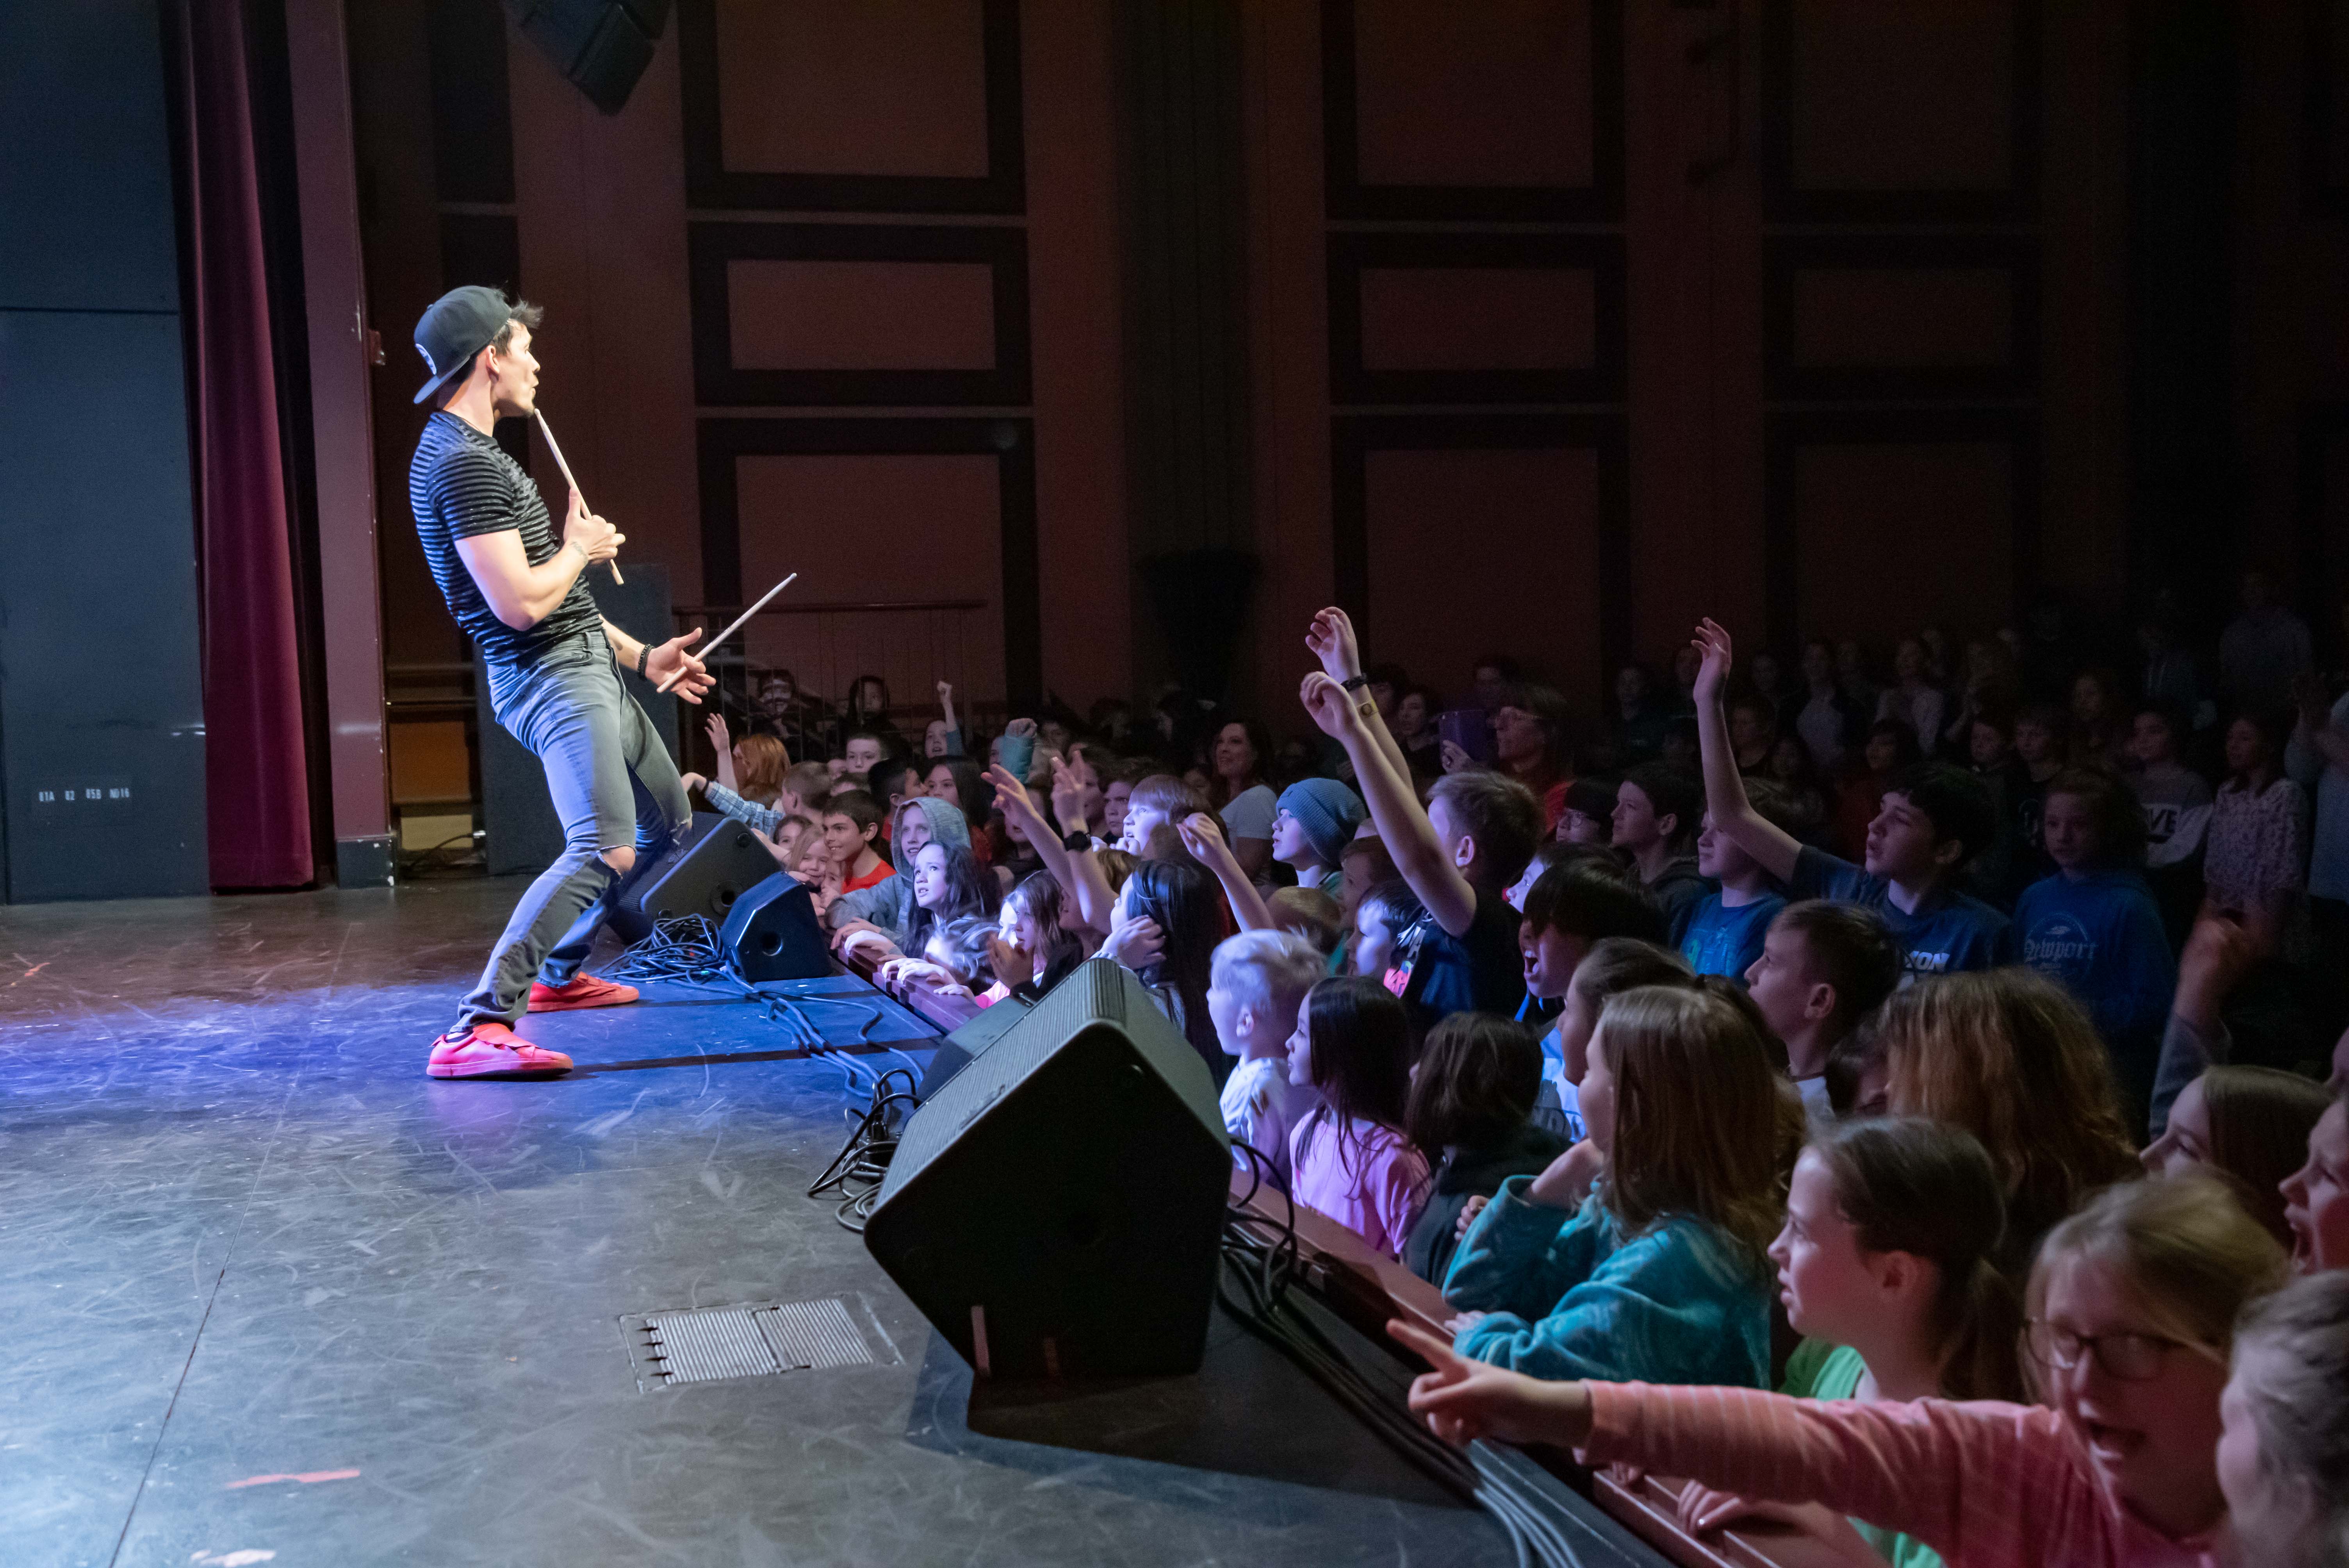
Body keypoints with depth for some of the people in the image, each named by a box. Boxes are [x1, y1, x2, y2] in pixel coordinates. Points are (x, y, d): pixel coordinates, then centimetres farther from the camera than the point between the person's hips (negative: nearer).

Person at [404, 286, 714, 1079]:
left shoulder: (473, 452, 17)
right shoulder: (461, 464, -18)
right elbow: (520, 603, -26)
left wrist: (641, 655, 21)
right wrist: (580, 550, -6)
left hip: (587, 664, 11)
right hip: (549, 678, -11)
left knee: (666, 819, 23)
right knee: (606, 850, -26)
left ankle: (559, 975, 33)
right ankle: (477, 1027, -28)